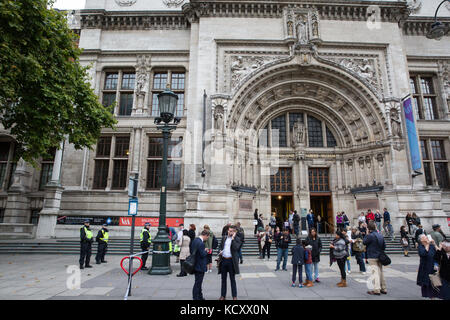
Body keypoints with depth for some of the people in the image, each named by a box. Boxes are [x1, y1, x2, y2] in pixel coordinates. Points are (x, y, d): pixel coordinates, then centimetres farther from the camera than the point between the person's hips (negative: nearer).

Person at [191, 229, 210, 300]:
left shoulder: (195, 240, 4)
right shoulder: (201, 243, -25)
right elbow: (203, 255, -24)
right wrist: (206, 251, -4)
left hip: (195, 265, 10)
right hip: (200, 266, -10)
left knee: (198, 283, 21)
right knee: (197, 283, 3)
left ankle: (200, 297, 34)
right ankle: (196, 298, 14)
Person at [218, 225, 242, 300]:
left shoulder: (237, 239, -4)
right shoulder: (224, 237, 9)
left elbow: (236, 248, -19)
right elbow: (220, 246, 17)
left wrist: (233, 238, -18)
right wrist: (220, 251, -3)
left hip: (231, 261, -4)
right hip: (223, 260, 4)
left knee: (232, 279, 6)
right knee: (223, 279, 14)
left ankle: (234, 296, 18)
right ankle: (223, 295, 25)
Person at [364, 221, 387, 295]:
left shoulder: (370, 236, -19)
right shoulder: (380, 235, 7)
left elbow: (364, 242, -7)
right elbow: (384, 246, 14)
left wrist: (367, 234, -3)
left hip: (372, 257, -8)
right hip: (379, 257, 8)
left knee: (375, 272, -8)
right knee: (380, 272, 16)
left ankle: (376, 290, -9)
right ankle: (383, 289, 23)